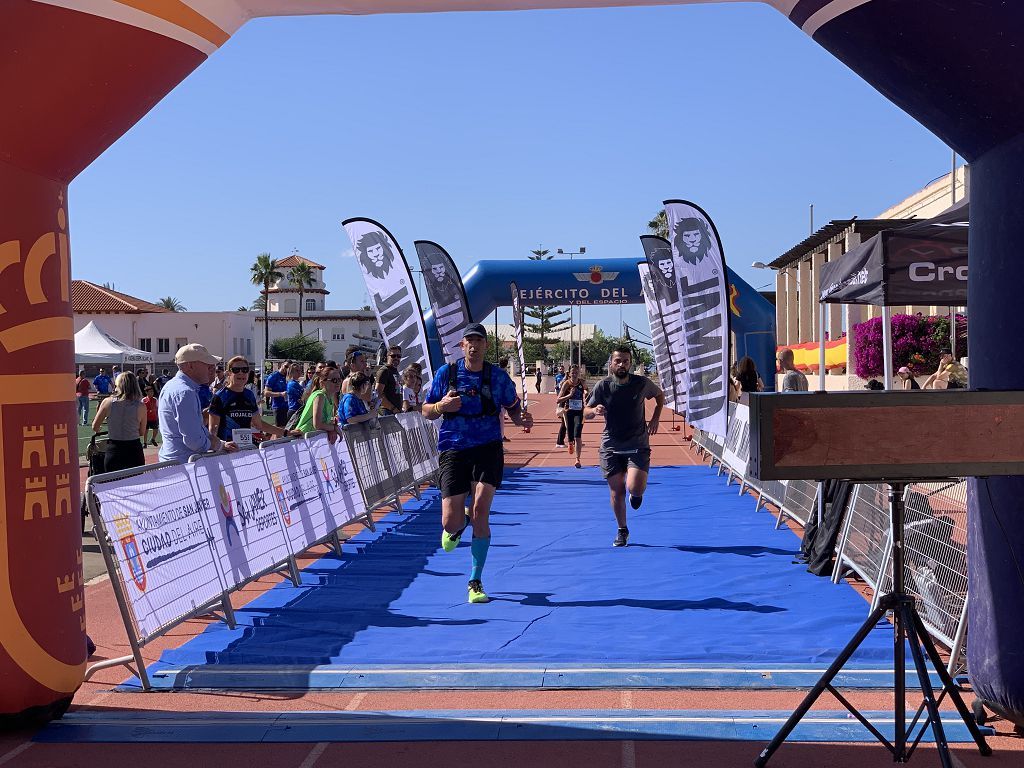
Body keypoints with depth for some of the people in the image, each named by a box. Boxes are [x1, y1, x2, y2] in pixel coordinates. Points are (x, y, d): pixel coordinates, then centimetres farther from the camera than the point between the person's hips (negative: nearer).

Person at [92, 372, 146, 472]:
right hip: (134, 451, 0)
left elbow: (95, 427, 4)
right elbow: (142, 432, 4)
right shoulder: (141, 407, -7)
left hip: (113, 450, 0)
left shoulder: (108, 402, -6)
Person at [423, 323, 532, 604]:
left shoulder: (498, 376, 3)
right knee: (451, 523, -5)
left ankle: (476, 581, 0)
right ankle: (457, 526, 38)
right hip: (453, 451, 1)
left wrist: (522, 419, -11)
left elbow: (513, 409, 12)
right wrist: (441, 406, -14)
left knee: (480, 511, -16)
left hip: (488, 449, -1)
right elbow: (427, 412, 9)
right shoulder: (445, 373, 3)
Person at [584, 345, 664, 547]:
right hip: (611, 447, 1)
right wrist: (594, 410, -25)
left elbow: (660, 395, 15)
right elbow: (586, 413, -2)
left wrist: (655, 418, 2)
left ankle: (637, 493, 21)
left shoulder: (642, 383, -6)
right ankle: (622, 531, 24)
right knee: (617, 492, 4)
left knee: (634, 487, -18)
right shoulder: (603, 386, -6)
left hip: (638, 445, -1)